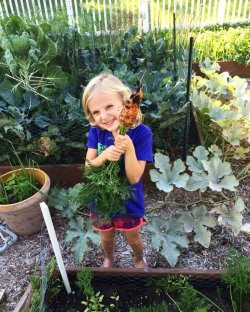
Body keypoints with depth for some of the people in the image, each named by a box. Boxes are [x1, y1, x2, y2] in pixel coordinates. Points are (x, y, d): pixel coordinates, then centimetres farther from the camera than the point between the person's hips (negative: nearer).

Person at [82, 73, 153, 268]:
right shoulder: (95, 131, -15)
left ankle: (140, 260, 59)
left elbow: (134, 177, -25)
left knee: (132, 238, 24)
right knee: (106, 237, 28)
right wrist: (104, 155, -32)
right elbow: (88, 167, -12)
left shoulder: (141, 132, -25)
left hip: (128, 200, -2)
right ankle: (109, 259, 62)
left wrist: (128, 148, -41)